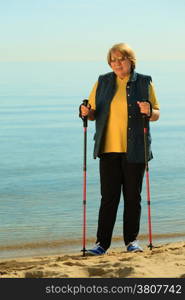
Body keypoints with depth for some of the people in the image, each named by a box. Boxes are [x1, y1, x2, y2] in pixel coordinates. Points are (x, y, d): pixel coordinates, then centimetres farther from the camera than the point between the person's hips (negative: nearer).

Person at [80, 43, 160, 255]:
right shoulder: (103, 82, 9)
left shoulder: (144, 82, 4)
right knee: (109, 197, -2)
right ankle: (102, 243, 0)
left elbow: (156, 114, 6)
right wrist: (87, 113, -10)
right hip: (109, 149, 1)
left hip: (135, 150, -1)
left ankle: (131, 240, 15)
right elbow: (93, 114, 12)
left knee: (132, 197, 4)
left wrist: (148, 112, -16)